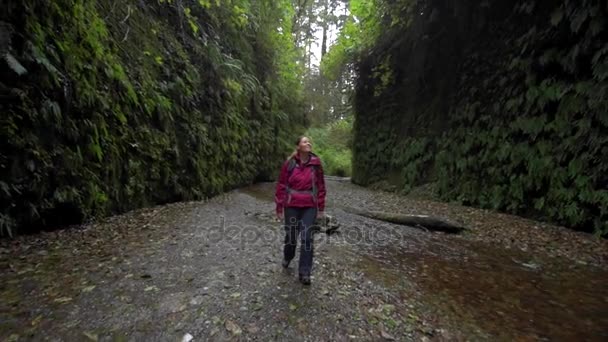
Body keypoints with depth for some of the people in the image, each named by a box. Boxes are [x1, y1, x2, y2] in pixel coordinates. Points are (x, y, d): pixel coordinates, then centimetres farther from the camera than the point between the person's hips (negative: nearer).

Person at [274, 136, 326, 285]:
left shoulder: (316, 163, -3)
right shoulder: (289, 163, -7)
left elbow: (320, 186, 2)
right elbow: (281, 185, -3)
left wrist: (321, 208, 3)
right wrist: (279, 208, -2)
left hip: (310, 207, 1)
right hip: (291, 206, 0)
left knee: (307, 238, -1)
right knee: (291, 235, 15)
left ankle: (304, 273, 14)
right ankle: (287, 257, 46)